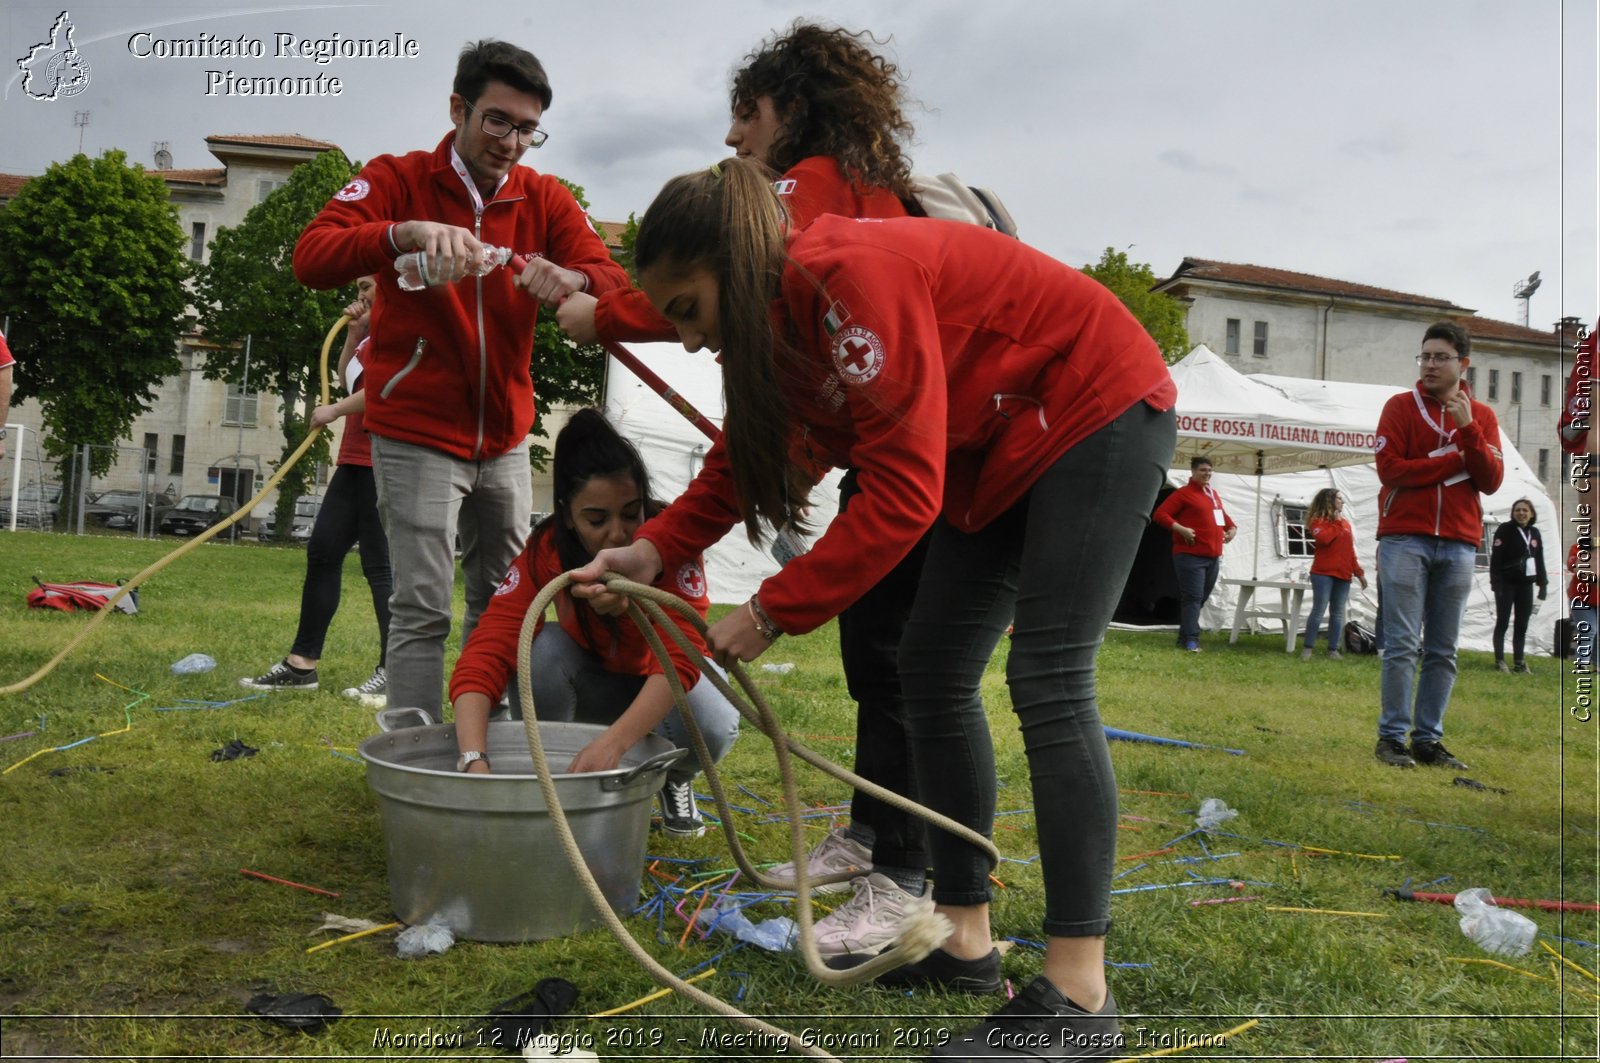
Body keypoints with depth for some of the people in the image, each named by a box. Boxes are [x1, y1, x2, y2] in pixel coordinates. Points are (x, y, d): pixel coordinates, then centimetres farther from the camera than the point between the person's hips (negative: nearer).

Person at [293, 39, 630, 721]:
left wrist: (568, 279, -31)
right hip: (418, 437, -5)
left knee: (502, 605, 13)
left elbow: (616, 283, -7)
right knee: (422, 609, -8)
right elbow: (311, 257, -19)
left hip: (505, 440, 5)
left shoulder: (544, 198, 5)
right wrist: (408, 231, -36)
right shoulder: (399, 179, -5)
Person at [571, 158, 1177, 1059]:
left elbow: (903, 494, -32)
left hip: (1100, 409, -9)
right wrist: (652, 551, -14)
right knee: (934, 670, 4)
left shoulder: (852, 280, -30)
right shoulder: (776, 322, -1)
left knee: (1049, 681, -17)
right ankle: (966, 940, 12)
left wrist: (772, 613, -27)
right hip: (998, 446, 9)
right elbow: (739, 462, 2)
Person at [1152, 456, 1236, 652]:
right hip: (1190, 555, -8)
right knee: (1192, 598, -11)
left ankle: (1184, 637, 19)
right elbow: (1160, 514, -13)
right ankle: (1191, 640, -11)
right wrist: (1181, 529, -22)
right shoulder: (1183, 493, -7)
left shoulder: (1214, 494, 17)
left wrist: (1232, 528, 15)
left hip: (1213, 557, 8)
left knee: (1201, 598, 11)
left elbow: (1222, 515, 34)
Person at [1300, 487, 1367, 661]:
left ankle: (1333, 649, 8)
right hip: (1323, 573, -6)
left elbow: (1350, 550, 20)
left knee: (1337, 613, 4)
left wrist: (1359, 573, 17)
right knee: (1319, 610, -8)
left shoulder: (1345, 523, 18)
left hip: (1343, 574, 6)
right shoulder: (1318, 520, 0)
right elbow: (1323, 539, -20)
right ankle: (1308, 648, -2)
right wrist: (1336, 523, -8)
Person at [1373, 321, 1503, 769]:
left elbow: (1491, 481, 1)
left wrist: (1467, 429, -9)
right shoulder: (1401, 406, 4)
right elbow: (1390, 468, -8)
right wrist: (1454, 461, -6)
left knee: (1443, 651, 4)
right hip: (1405, 539, -3)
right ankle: (1393, 736, -1)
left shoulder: (1482, 416, 12)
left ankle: (1429, 739, 10)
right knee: (1402, 645, -6)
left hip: (1458, 545, 3)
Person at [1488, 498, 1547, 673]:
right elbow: (1495, 558, -11)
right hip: (1507, 583, -5)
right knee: (1502, 622, -2)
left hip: (1526, 584, 5)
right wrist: (1496, 582, -18)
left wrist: (1543, 583, 10)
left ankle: (1518, 661, 12)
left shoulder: (1534, 533, 11)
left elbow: (1540, 560, 16)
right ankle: (1499, 661, 1)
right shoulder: (1504, 530, -6)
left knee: (1522, 624, 6)